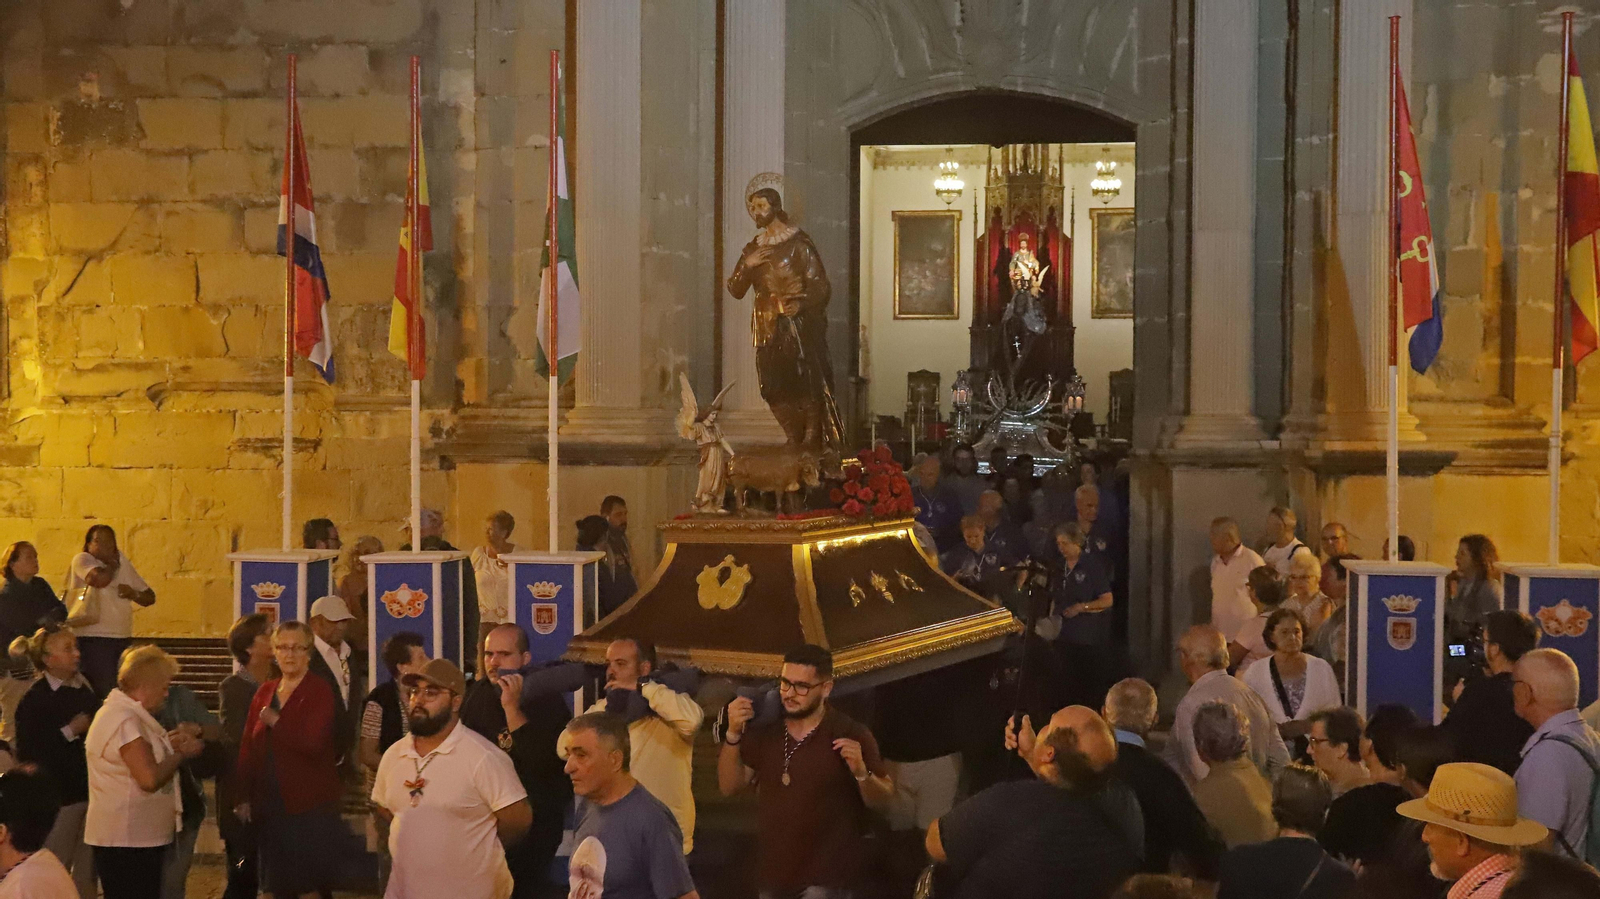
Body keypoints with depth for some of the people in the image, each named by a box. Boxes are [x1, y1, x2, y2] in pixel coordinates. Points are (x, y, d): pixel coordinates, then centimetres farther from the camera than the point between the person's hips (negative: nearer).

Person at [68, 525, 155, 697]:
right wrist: (113, 563, -3)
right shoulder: (82, 560, -1)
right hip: (93, 639, -6)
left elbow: (150, 597, 19)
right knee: (105, 694, -13)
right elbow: (101, 579, -23)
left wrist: (133, 593, -2)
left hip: (123, 638, 6)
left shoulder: (124, 564, 16)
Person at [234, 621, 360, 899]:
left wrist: (276, 722, -11)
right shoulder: (265, 692, 10)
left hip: (311, 808, -6)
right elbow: (248, 748, 9)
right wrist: (244, 797, 4)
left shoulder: (321, 691, -7)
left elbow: (313, 742, -21)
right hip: (270, 807, 6)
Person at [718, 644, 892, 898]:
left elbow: (882, 800, -6)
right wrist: (733, 734, -13)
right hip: (773, 875, 5)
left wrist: (861, 772, -27)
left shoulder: (850, 735, -10)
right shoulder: (764, 731, 3)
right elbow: (729, 786, 1)